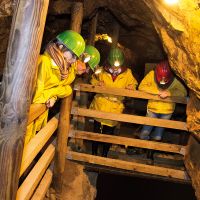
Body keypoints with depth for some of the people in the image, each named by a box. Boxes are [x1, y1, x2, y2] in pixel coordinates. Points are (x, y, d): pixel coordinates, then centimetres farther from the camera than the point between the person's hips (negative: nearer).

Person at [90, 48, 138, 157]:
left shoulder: (127, 73, -5)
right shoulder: (102, 71, -6)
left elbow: (133, 85, 6)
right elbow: (93, 80, 9)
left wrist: (131, 88, -16)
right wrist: (97, 84, -12)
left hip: (115, 108, 0)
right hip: (100, 106, 0)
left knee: (109, 133, 13)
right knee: (97, 131, 10)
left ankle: (104, 155, 34)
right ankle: (94, 154, 30)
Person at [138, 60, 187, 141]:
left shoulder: (175, 79, -16)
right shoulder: (152, 74, -16)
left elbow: (183, 92, -17)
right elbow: (141, 86, -20)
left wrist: (169, 93, -31)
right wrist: (158, 92, -28)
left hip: (167, 111, 0)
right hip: (152, 109, 0)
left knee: (157, 137, 8)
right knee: (143, 135, 1)